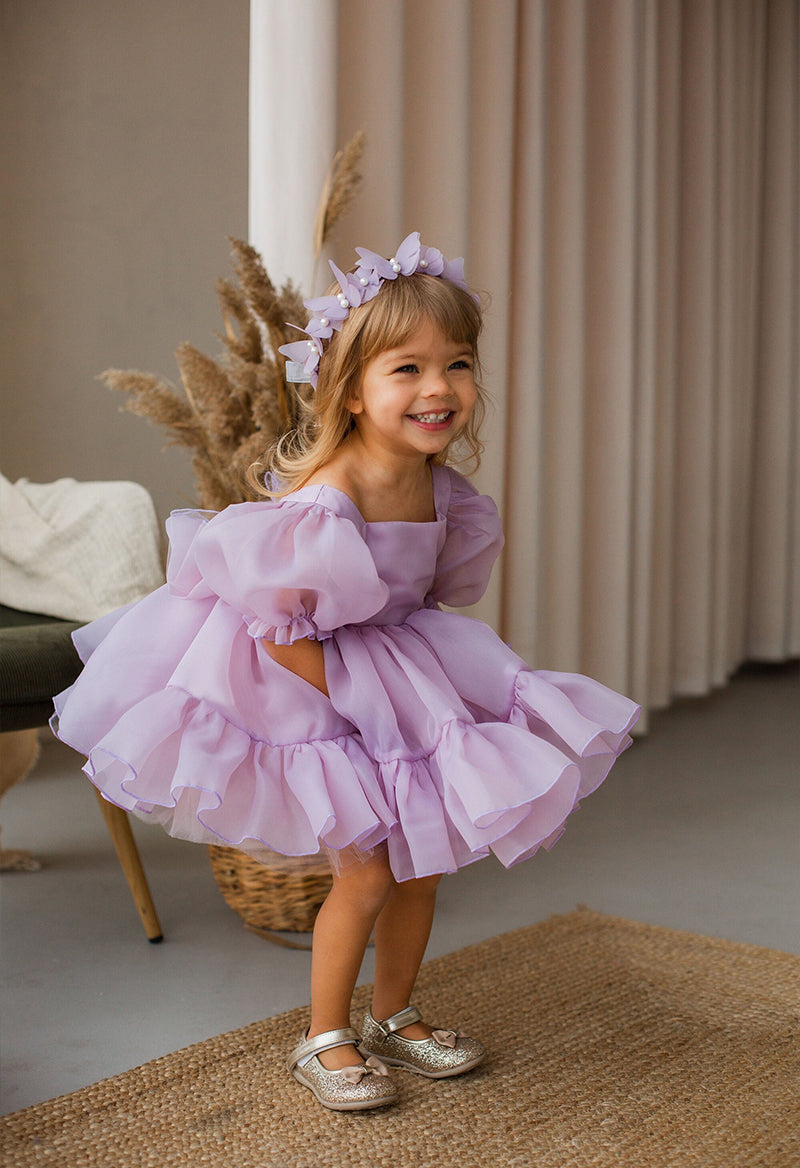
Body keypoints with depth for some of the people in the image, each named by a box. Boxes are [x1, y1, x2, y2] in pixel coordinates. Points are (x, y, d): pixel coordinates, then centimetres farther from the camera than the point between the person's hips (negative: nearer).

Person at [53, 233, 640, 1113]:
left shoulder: (440, 486, -6)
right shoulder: (325, 502, -30)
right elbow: (282, 629, -27)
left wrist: (414, 681, 4)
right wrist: (351, 699, -20)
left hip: (400, 683, 8)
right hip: (310, 690, -7)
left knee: (424, 861, 13)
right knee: (366, 872, -5)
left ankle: (393, 1018, 34)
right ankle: (324, 1040, 18)